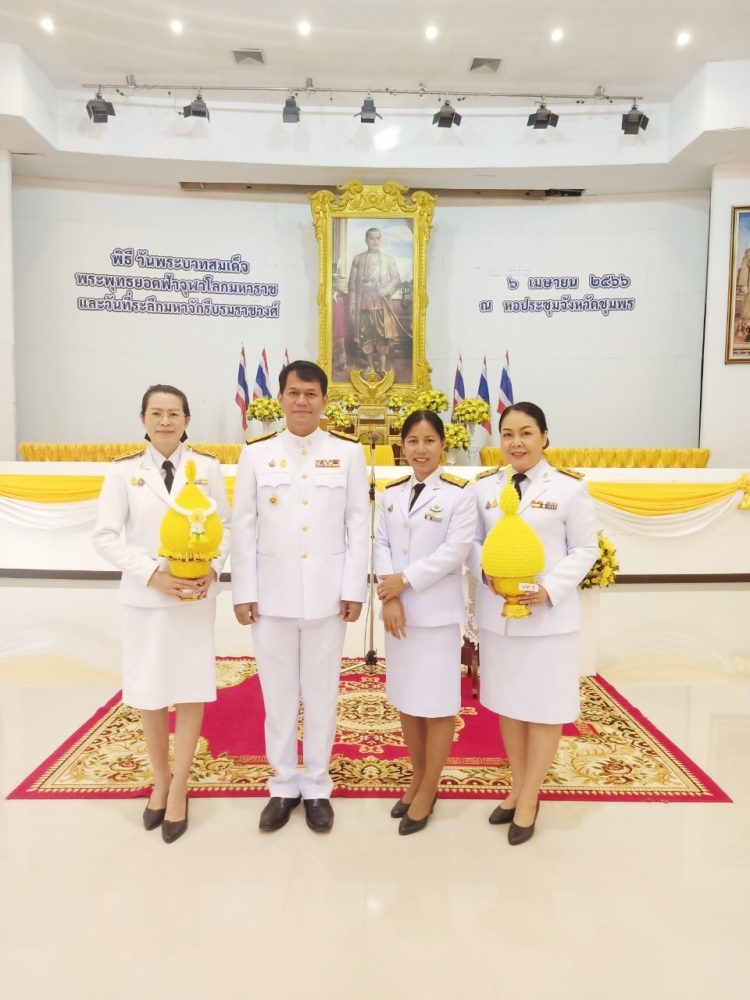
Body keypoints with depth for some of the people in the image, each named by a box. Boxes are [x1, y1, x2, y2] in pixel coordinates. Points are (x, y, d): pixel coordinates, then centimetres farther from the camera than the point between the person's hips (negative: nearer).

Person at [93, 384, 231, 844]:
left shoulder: (207, 467, -1)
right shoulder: (124, 471, -1)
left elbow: (225, 525, 1)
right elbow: (106, 536, -4)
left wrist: (213, 568, -16)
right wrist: (152, 573, -16)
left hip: (196, 595, 0)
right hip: (144, 596, 1)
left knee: (192, 690, 6)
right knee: (149, 693, 11)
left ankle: (179, 787, 26)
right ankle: (160, 781, 35)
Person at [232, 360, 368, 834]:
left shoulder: (349, 452, 1)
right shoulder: (256, 453, 2)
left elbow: (359, 525, 0)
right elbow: (243, 527, 2)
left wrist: (354, 590, -4)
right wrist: (243, 592, -2)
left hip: (326, 595, 0)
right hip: (272, 594, 1)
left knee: (322, 693, 10)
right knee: (278, 695, 12)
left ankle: (317, 787, 29)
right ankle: (283, 786, 30)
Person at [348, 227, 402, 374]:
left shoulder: (388, 259, 6)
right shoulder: (358, 259, 6)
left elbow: (397, 279, 4)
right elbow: (352, 282, 5)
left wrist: (387, 289, -15)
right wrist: (352, 303, -1)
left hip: (383, 303, -1)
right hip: (364, 303, 1)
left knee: (383, 334, -4)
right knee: (366, 335, 4)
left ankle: (382, 368, 1)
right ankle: (370, 366, 15)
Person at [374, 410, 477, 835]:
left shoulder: (460, 494, -7)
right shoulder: (391, 493, 8)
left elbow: (454, 552, -14)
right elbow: (382, 544, 2)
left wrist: (404, 580, -14)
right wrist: (388, 597, -11)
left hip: (437, 611, -5)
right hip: (398, 609, 5)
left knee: (437, 702, 3)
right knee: (405, 698, 14)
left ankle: (428, 790, 20)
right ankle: (418, 777, 32)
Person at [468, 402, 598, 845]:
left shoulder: (569, 487, -6)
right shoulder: (485, 486, 5)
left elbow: (585, 549, -5)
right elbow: (473, 541, 7)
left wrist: (550, 589, -18)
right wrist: (484, 571, -14)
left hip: (549, 616, -3)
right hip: (497, 613, 4)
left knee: (544, 708, 7)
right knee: (508, 703, 15)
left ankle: (529, 800, 24)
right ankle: (517, 787, 34)